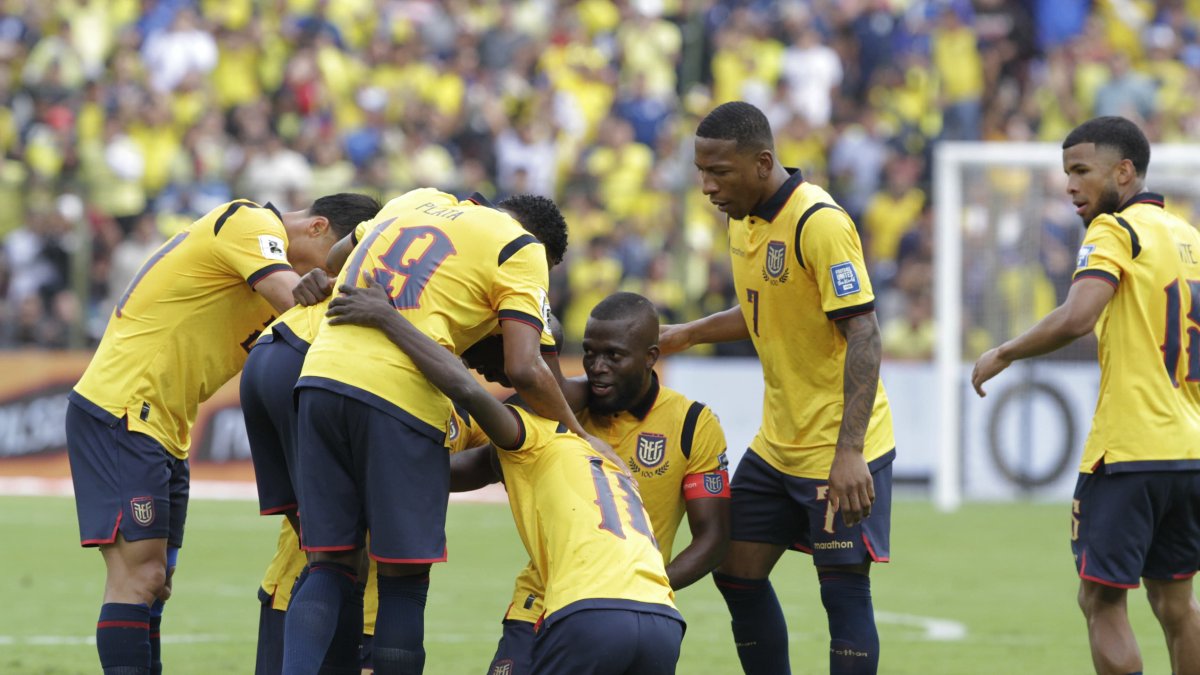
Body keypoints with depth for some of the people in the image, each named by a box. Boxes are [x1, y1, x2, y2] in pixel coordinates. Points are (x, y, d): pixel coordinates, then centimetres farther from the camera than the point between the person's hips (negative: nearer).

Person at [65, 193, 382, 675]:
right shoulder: (249, 223, -11)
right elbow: (298, 301, -25)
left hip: (162, 427, 10)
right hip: (122, 412, -10)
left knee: (151, 583, 7)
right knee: (139, 576, -16)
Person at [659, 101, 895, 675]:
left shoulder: (820, 223, -20)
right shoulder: (743, 218, 6)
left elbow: (863, 335, -24)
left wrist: (848, 453, -29)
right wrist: (687, 335, 16)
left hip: (840, 453, -9)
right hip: (777, 447, 9)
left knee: (843, 590, -7)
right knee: (737, 575, 9)